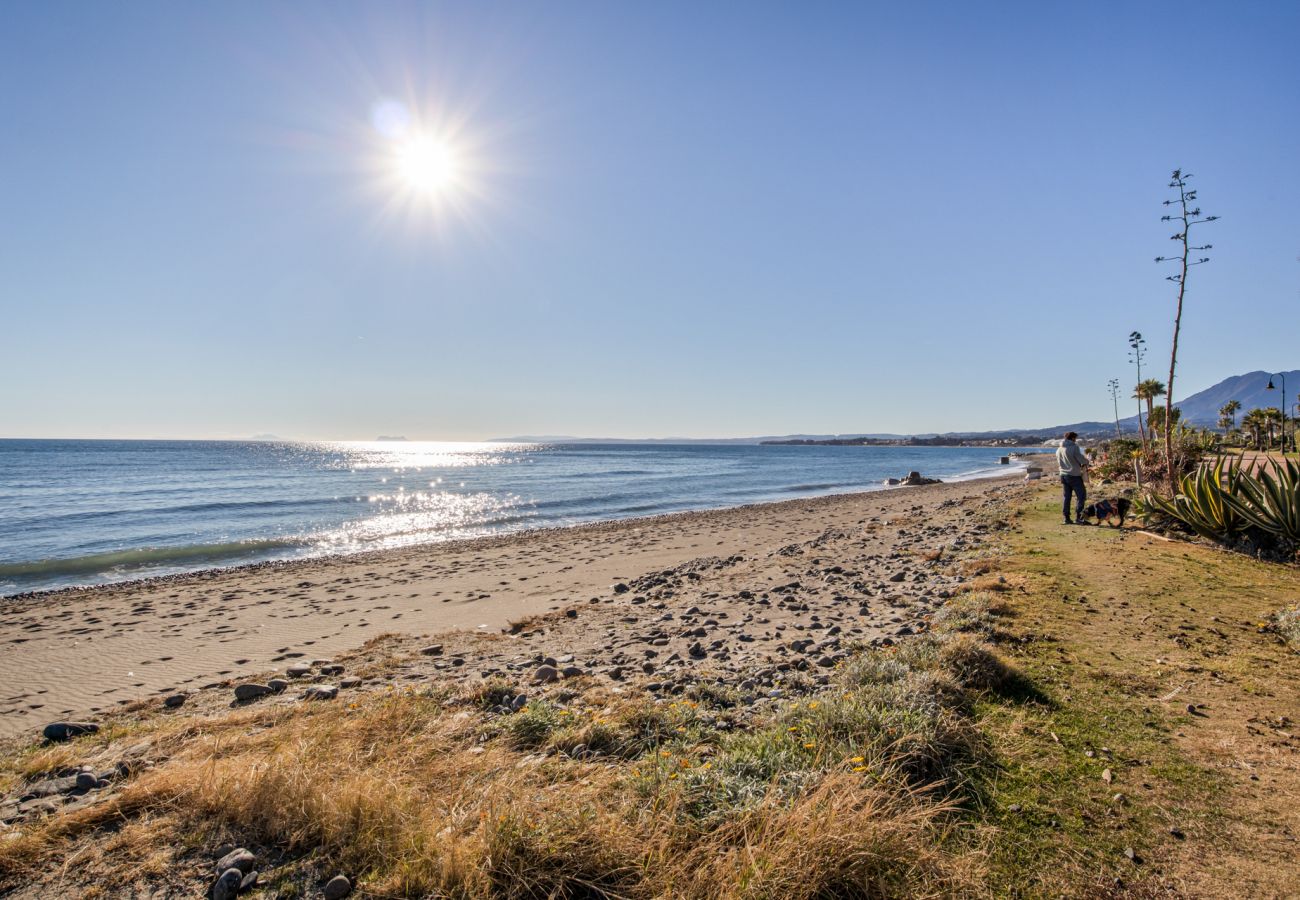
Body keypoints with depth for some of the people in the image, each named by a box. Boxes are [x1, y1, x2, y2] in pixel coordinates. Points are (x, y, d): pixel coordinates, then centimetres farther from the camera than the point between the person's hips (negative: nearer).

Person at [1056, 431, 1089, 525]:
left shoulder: (1059, 449, 9)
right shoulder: (1074, 447, -12)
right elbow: (1081, 459, -14)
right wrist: (1086, 462, 10)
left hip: (1063, 475, 7)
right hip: (1074, 475, -7)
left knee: (1066, 497, 9)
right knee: (1081, 496, 3)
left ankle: (1066, 518, 9)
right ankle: (1078, 516, -1)